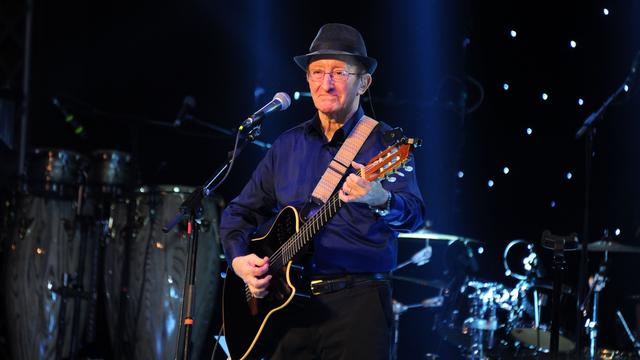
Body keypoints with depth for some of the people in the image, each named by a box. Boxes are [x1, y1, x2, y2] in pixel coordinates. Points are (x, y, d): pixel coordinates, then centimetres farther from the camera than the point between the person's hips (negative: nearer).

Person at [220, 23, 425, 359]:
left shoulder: (386, 143, -2)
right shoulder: (287, 145, 13)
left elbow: (413, 213, -18)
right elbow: (240, 211, 19)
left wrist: (381, 201, -40)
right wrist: (238, 259, 0)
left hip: (357, 304, -4)